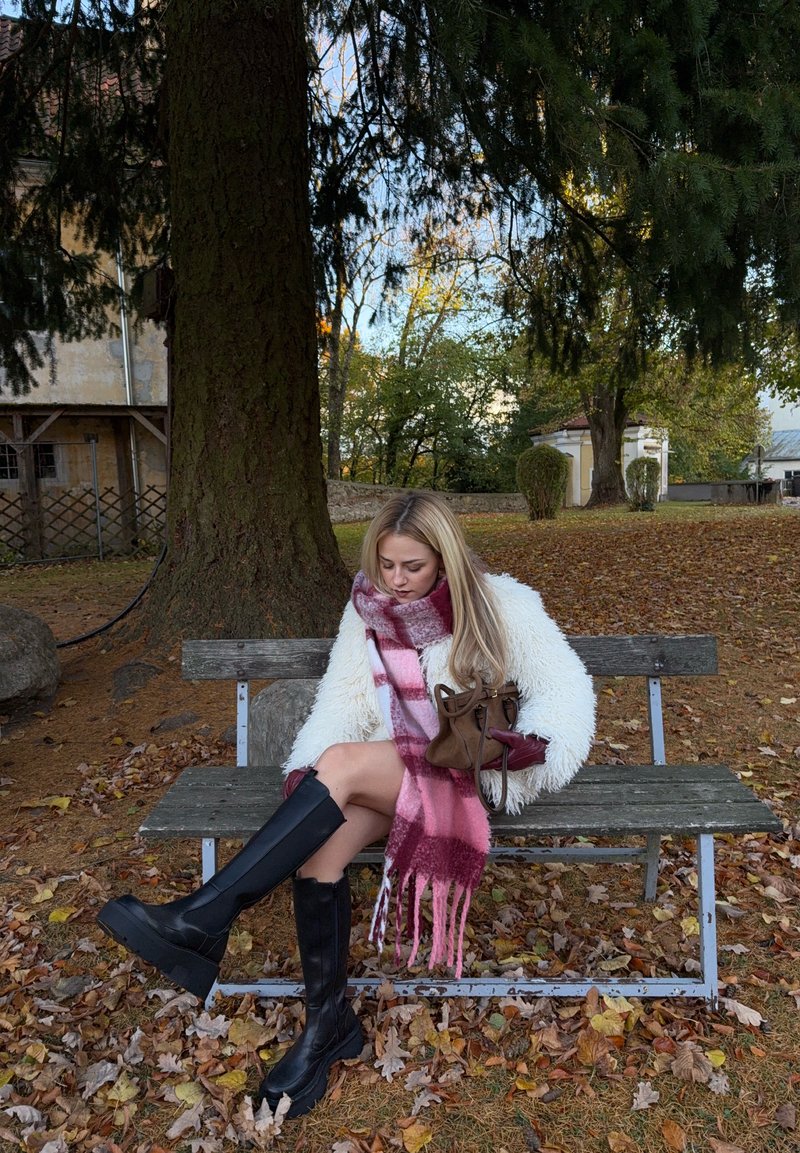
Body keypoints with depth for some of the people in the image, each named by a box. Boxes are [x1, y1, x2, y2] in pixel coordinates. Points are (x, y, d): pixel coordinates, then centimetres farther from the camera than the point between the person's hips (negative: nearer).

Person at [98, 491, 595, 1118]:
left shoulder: (500, 605, -8)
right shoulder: (369, 608, 3)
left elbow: (566, 686, -6)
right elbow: (343, 698, 1)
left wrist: (531, 744, -24)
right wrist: (305, 769, -15)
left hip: (471, 770, -4)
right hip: (391, 768, 4)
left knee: (344, 764, -32)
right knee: (320, 845, -26)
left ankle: (203, 920, -28)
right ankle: (328, 1020, -8)